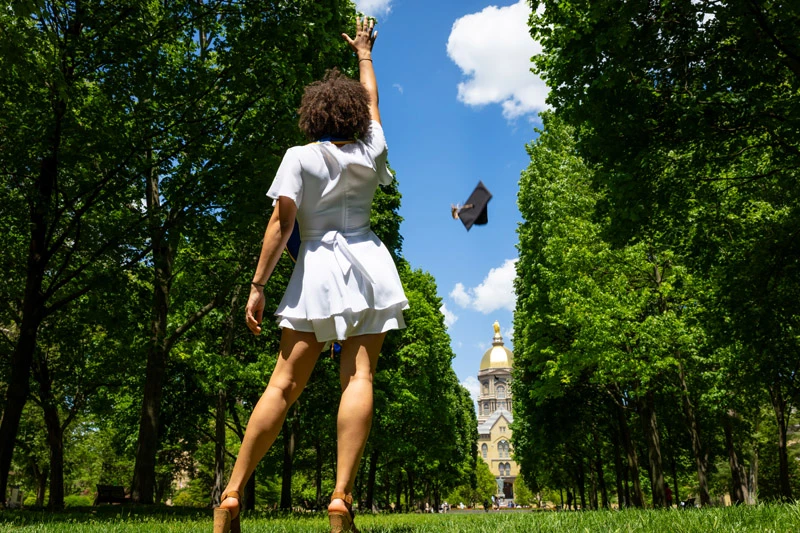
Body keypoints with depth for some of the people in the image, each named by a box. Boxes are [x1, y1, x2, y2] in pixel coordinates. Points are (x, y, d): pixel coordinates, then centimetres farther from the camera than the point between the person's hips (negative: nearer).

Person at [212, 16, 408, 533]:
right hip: (369, 265, 2)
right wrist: (364, 52, 47)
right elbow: (371, 100, 32)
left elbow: (280, 225, -6)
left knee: (284, 384, -1)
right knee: (359, 378, -7)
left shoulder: (299, 158, 3)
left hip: (318, 270, -1)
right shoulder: (371, 152, 13)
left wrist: (257, 286, -5)